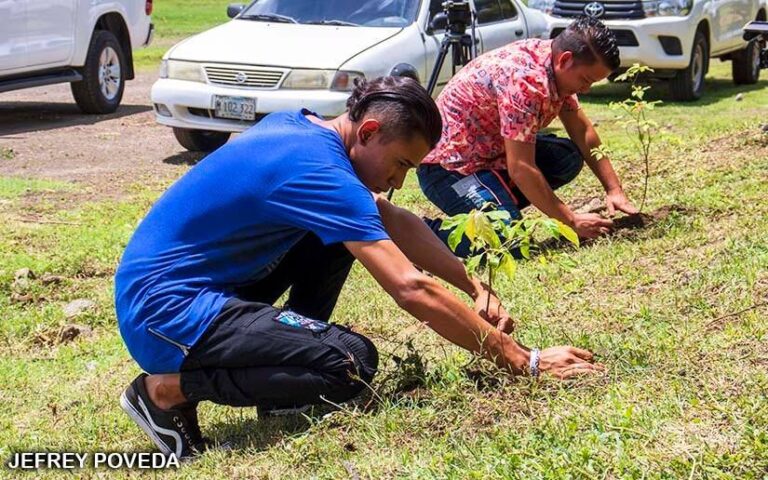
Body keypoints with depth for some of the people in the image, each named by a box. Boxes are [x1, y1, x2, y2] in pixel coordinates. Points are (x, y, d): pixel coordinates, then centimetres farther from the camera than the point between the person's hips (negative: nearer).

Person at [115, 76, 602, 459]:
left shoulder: (299, 126, 5)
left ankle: (289, 360, 12)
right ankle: (168, 388, -8)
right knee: (354, 362, -21)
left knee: (342, 229, 9)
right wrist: (523, 360, -20)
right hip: (165, 313, -10)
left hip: (192, 281, 10)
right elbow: (412, 290, -27)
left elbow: (394, 221, 15)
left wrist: (475, 287, 9)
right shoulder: (318, 171, -23)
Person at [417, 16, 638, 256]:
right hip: (449, 164, -10)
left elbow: (583, 131, 9)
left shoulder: (558, 68, -2)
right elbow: (520, 170, -29)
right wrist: (571, 221, -21)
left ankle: (498, 209, 9)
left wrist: (614, 190, 2)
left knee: (569, 157, 2)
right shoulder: (525, 79, -30)